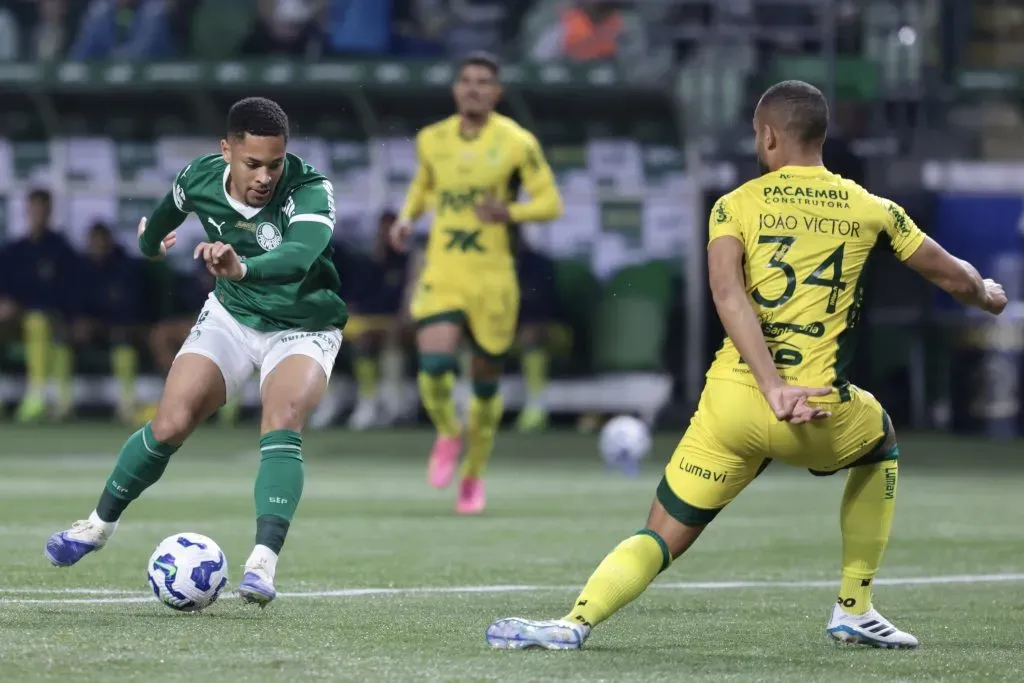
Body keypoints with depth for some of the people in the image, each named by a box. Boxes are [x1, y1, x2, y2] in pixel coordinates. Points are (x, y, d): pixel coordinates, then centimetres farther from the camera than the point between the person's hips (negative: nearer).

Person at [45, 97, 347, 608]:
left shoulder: (310, 191, -31)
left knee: (282, 424, -29)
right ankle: (100, 523, 17)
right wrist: (151, 236, 32)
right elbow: (171, 208, 10)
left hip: (302, 329, -3)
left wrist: (243, 268, -71)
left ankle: (262, 564, -36)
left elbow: (300, 255, -52)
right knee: (170, 425, -7)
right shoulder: (199, 179, -17)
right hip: (231, 316, 3)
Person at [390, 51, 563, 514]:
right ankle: (448, 434, 10)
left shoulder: (517, 143, -4)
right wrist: (407, 218, 7)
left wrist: (510, 212, -22)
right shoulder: (431, 140, 6)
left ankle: (473, 476, 28)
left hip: (493, 279, -1)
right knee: (435, 365, -21)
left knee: (486, 383, 7)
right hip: (441, 275, 1)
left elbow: (551, 203, -3)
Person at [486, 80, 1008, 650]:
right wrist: (987, 295, 42)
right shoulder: (870, 209, 9)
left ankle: (576, 622, -18)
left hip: (732, 403, 0)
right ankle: (854, 609, 30)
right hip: (820, 413, 0)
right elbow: (953, 276, 18)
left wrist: (773, 388, -17)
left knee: (663, 537, 8)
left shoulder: (737, 204, 7)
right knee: (881, 443, 34)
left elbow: (728, 293, -11)